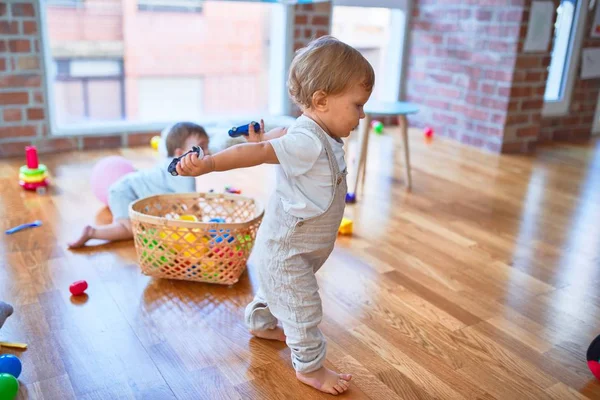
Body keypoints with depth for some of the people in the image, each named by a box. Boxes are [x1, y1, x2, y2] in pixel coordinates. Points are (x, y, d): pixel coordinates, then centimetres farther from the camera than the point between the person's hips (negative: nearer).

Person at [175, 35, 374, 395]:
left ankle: (261, 323, 57)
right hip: (286, 248, -10)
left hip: (289, 245, 10)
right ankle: (310, 367, 24)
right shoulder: (309, 142, -32)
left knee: (276, 287, 32)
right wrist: (209, 163, -54)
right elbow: (259, 153, -43)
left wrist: (262, 137, 36)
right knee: (303, 308, 5)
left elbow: (279, 137, 16)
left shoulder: (314, 132, -1)